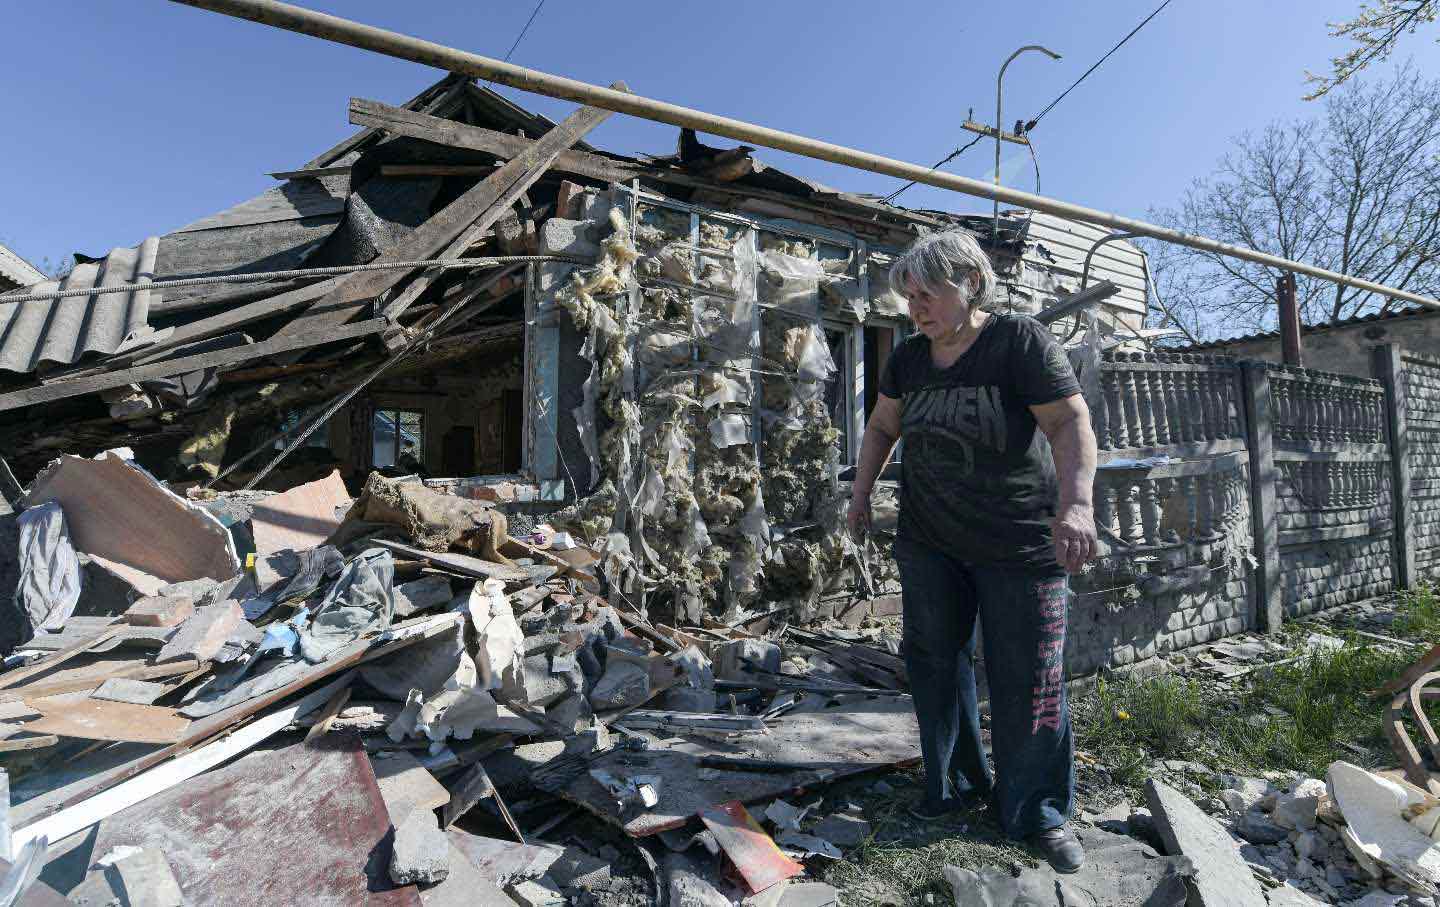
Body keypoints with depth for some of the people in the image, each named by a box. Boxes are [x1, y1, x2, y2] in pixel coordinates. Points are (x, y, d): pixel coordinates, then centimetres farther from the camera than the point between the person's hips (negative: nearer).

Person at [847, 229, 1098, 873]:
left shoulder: (1019, 340, -12)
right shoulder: (908, 358, 4)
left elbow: (1069, 420, -21)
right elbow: (882, 426, 17)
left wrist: (1075, 503, -35)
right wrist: (862, 492, 12)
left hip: (1020, 543, -5)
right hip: (928, 541, 5)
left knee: (1027, 679, 0)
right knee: (934, 661, 10)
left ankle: (1037, 812, 18)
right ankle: (957, 785, 27)